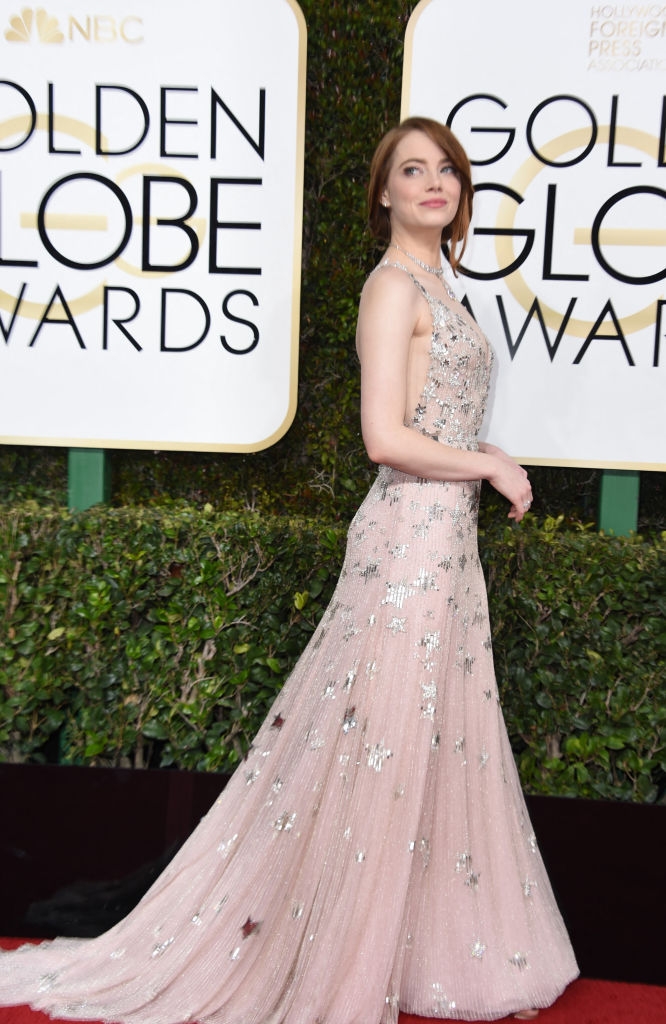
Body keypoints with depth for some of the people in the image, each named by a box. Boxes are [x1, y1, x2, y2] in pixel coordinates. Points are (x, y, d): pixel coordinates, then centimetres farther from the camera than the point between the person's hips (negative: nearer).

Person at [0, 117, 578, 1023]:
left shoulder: (435, 286, 17)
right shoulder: (394, 285, -11)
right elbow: (386, 439, -19)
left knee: (441, 743, 15)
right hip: (409, 538, -9)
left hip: (446, 540, 9)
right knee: (378, 751, -1)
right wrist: (493, 465, -10)